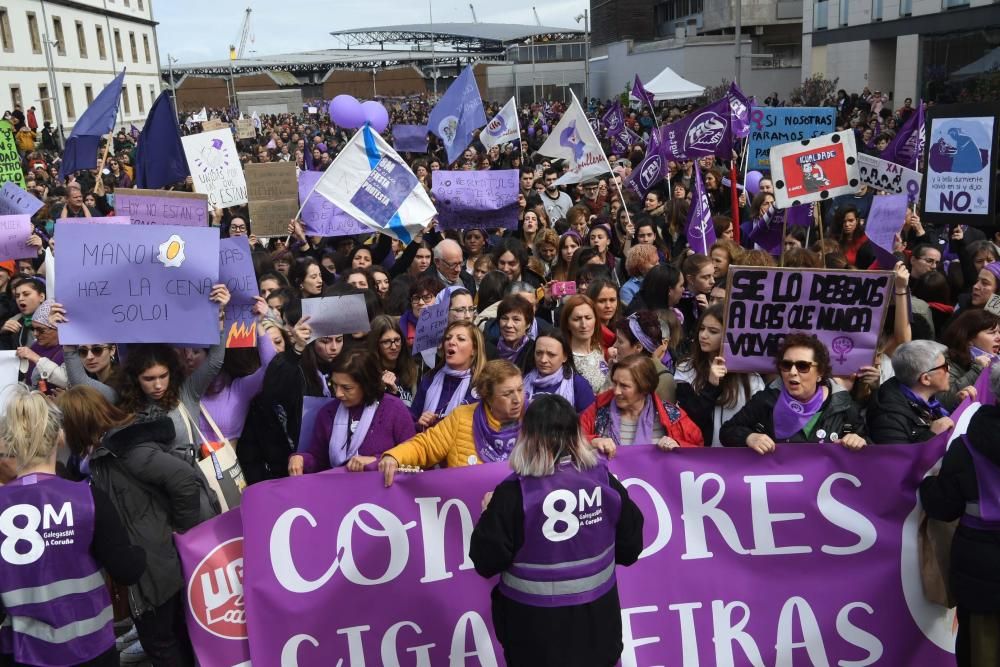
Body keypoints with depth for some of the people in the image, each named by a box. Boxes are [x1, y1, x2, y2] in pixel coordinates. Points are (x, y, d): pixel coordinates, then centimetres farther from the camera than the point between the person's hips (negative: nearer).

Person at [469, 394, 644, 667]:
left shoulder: (513, 493, -19)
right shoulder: (604, 479, -8)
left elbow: (487, 561, -14)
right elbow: (630, 547, 2)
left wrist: (489, 514, 1)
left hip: (535, 627, -3)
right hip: (597, 618, 3)